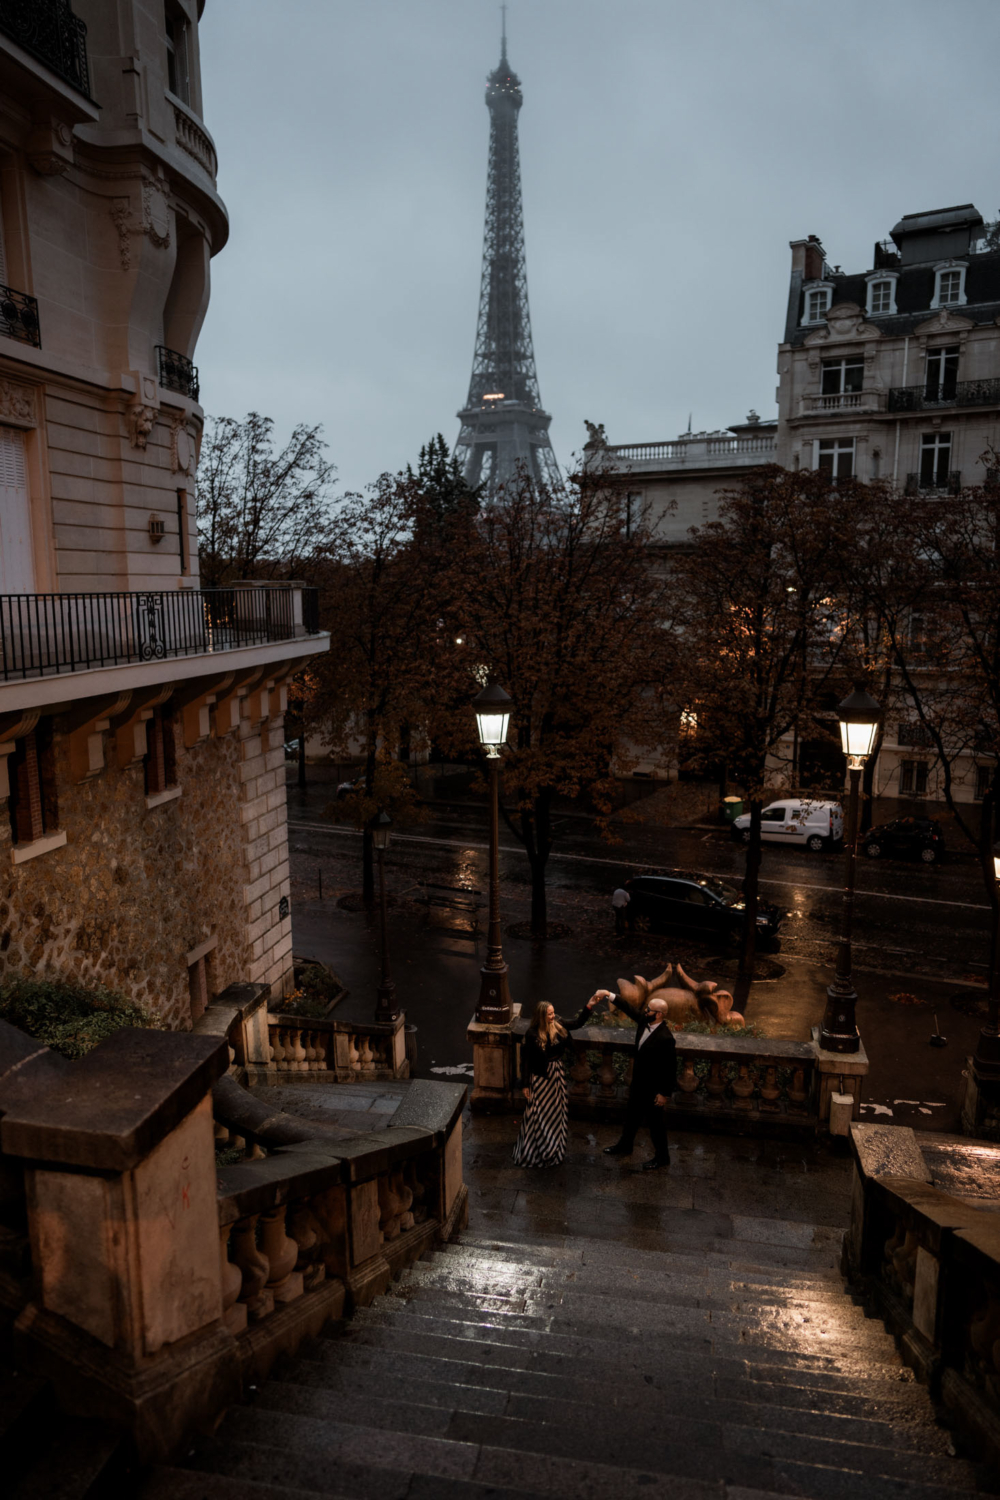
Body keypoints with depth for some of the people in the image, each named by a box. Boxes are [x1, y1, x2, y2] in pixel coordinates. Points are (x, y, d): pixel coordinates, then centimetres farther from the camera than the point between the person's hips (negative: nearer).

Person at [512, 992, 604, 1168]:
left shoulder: (558, 1025, -5)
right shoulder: (533, 1034, -20)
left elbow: (578, 1023, 6)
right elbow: (526, 1060, -13)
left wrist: (589, 1005, -7)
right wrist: (525, 1085, -11)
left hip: (557, 1074, 6)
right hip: (541, 1076, -6)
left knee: (556, 1112, 17)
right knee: (539, 1113, 4)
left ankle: (552, 1150, 35)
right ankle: (532, 1151, 21)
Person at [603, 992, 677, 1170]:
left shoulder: (665, 1038, -32)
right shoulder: (644, 1020, -11)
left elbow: (670, 1068, -25)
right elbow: (629, 1008, 3)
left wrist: (665, 1094, -19)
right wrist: (609, 995, -7)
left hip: (653, 1088, -8)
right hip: (639, 1082, 8)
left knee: (655, 1122, 11)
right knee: (631, 1115, 25)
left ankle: (662, 1157, 32)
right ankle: (625, 1145, 47)